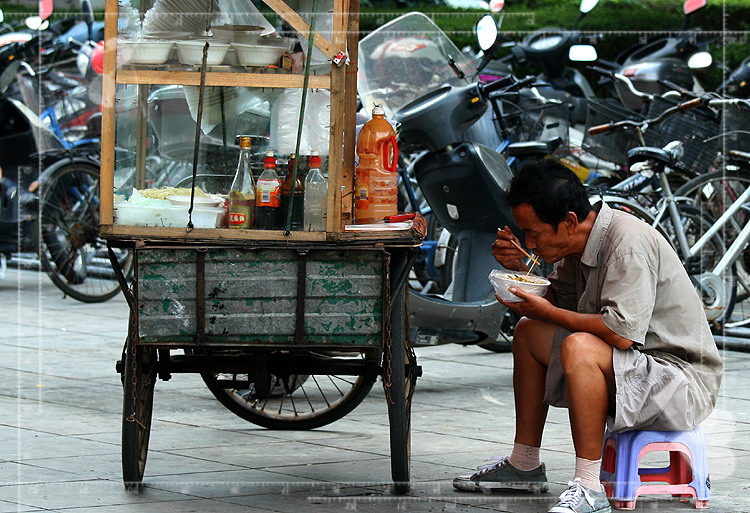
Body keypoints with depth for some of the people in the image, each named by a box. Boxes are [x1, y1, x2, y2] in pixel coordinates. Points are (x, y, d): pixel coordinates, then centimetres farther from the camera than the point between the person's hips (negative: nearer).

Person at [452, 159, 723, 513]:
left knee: (579, 348, -34)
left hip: (682, 382, -10)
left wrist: (546, 312, -19)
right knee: (528, 332, 15)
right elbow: (560, 302, 18)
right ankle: (524, 465, 20)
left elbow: (621, 333, -31)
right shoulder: (582, 241, 4)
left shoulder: (628, 242, -24)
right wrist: (520, 269, 0)